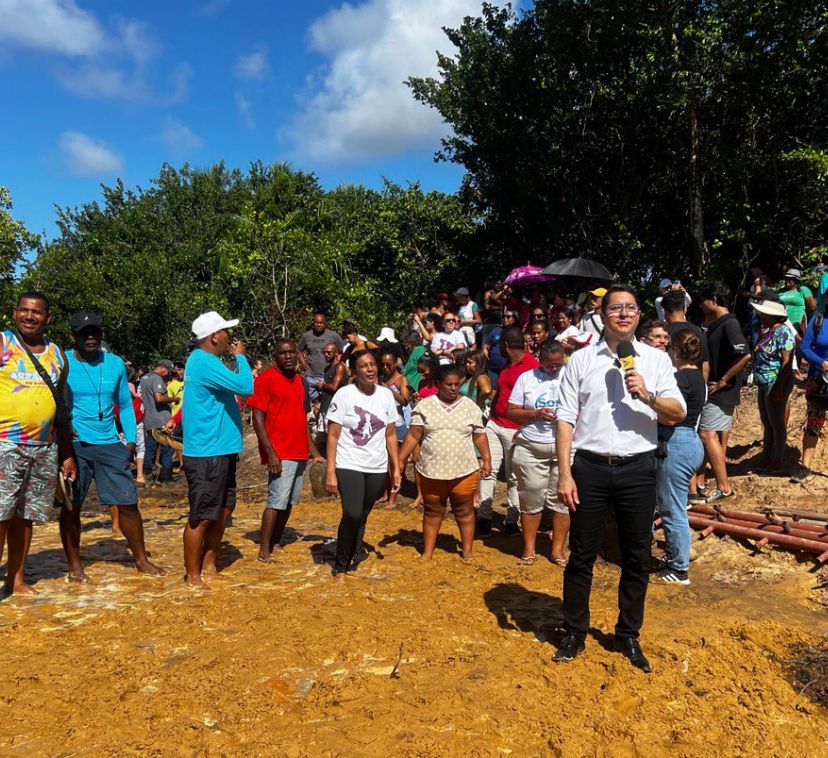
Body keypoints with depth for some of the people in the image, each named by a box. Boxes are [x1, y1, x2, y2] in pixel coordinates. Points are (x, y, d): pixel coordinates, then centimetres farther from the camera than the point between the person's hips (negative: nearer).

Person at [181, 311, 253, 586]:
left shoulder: (207, 361, 15)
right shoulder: (203, 361, -17)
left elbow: (235, 388, 19)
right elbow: (245, 387, -21)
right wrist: (240, 356, -9)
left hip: (223, 450, 11)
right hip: (206, 453, -11)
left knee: (223, 511, 17)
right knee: (201, 518, 1)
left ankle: (209, 566, 30)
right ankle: (193, 575, 14)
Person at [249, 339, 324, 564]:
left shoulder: (299, 381, 14)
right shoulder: (265, 379, -8)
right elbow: (257, 419, -11)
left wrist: (313, 449, 16)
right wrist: (270, 453, -17)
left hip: (300, 452, 7)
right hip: (280, 454, -7)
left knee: (289, 501, 11)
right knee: (277, 501, -6)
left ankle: (276, 544, 22)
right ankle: (264, 551, 4)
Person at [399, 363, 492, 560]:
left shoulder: (470, 406, 3)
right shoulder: (425, 406, 0)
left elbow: (479, 436, 6)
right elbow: (413, 435, -1)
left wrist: (486, 459, 2)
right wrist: (400, 459, -5)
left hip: (465, 471, 0)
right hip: (431, 470, 0)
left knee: (465, 511, 10)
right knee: (432, 511, 12)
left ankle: (467, 552, 23)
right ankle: (428, 551, 23)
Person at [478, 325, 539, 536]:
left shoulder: (532, 366, -12)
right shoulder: (507, 366, 15)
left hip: (515, 429, -7)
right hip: (494, 424, 7)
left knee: (513, 477, 4)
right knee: (487, 470, 1)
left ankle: (511, 520, 16)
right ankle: (484, 517, 7)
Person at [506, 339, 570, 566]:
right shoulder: (526, 378, 7)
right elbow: (511, 412, 3)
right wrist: (536, 414, -12)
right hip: (531, 448, 0)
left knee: (561, 499, 3)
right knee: (531, 500, 5)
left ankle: (558, 548, 15)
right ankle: (529, 548, 17)